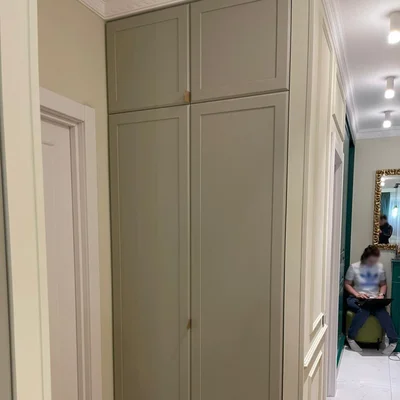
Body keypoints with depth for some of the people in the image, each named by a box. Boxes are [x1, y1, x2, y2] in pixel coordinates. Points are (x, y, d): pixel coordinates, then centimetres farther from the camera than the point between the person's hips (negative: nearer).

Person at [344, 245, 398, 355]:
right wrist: (357, 294, -16)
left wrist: (381, 294, -5)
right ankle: (351, 337, -18)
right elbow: (347, 284, 0)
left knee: (382, 311, -33)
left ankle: (393, 341, -22)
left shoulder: (380, 267, 5)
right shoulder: (354, 267, -4)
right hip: (356, 299, -2)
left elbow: (383, 284, 15)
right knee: (364, 310, -36)